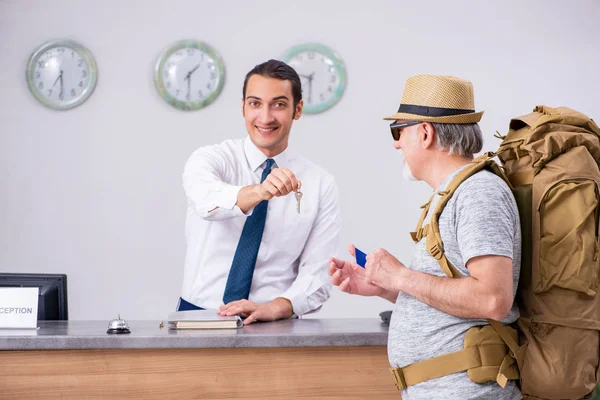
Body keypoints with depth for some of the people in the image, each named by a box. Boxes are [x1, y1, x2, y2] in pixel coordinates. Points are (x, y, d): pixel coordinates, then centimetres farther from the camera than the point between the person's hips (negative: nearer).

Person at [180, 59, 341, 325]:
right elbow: (207, 200, -24)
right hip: (198, 315, -1)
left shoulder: (321, 184, 3)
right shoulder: (209, 159, -1)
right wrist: (259, 191, -42)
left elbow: (317, 276, -1)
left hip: (272, 327, 2)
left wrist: (274, 308, -19)